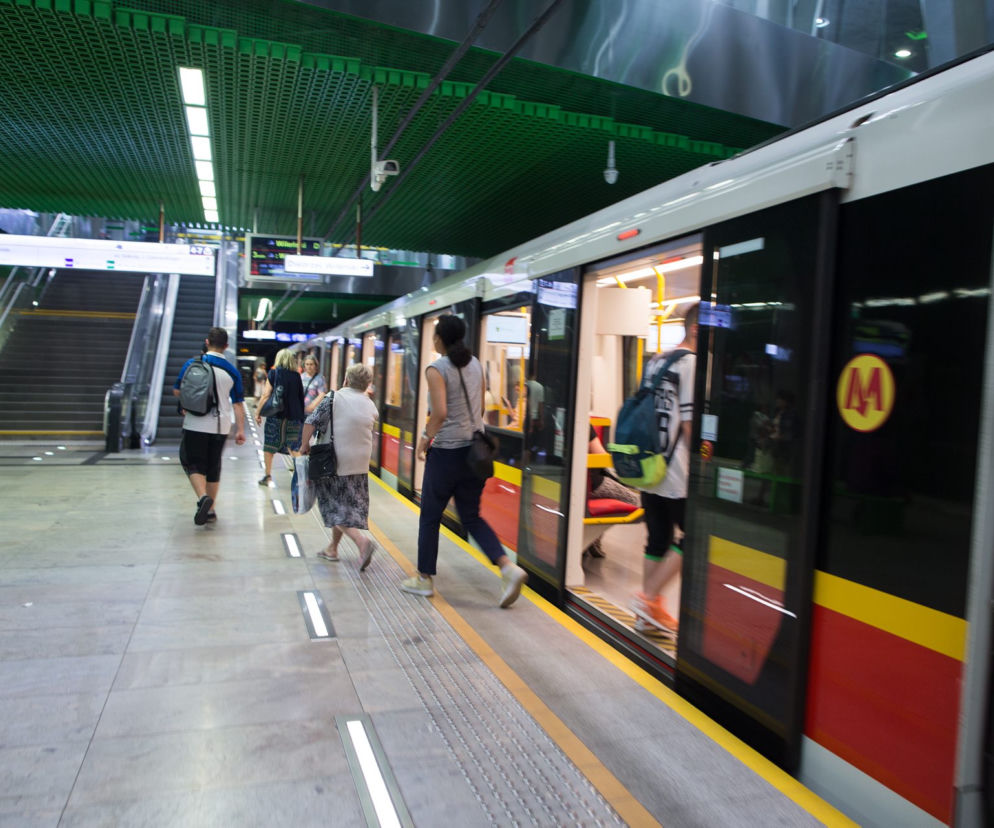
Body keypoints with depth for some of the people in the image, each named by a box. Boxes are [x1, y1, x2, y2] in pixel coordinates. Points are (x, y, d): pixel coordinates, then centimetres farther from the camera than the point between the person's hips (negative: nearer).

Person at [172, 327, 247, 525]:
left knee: (193, 463, 6)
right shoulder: (232, 371, 1)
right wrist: (240, 430, 4)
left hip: (195, 424, -2)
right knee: (213, 466, 13)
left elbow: (177, 391, 3)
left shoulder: (192, 364, -3)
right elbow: (238, 403, 1)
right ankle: (210, 510, 19)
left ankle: (203, 497, -19)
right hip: (221, 426, 2)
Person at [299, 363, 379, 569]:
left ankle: (361, 541, -19)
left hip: (335, 461, -5)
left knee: (335, 507, 1)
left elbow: (311, 422, -13)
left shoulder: (333, 398, -9)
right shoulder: (370, 405, 3)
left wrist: (305, 445, -1)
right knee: (348, 505, 15)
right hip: (360, 464, 5)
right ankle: (332, 549, 25)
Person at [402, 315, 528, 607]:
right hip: (474, 449, 6)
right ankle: (508, 568, -2)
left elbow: (440, 412, -24)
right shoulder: (475, 364, 8)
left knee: (430, 516, 11)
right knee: (471, 517, 13)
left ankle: (425, 579, 22)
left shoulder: (436, 369, -12)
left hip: (445, 452, -6)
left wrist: (425, 437, -10)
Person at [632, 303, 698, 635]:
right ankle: (649, 598, 6)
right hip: (676, 473, -8)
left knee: (657, 540, 13)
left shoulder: (654, 362, 14)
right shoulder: (693, 363, -11)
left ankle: (650, 613, 19)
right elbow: (689, 423, -16)